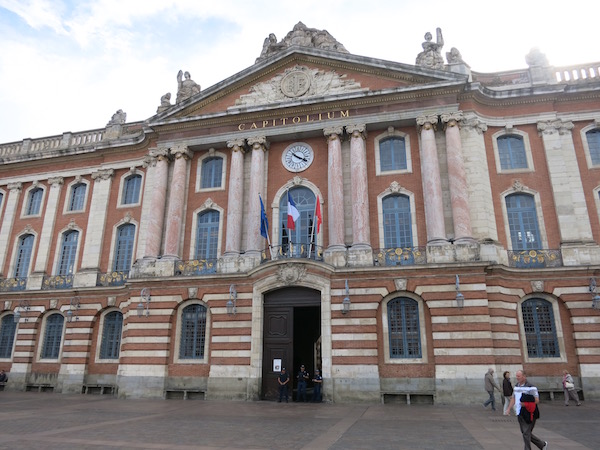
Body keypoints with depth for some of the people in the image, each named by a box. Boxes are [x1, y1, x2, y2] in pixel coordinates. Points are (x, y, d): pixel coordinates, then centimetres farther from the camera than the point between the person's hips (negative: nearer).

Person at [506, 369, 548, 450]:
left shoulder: (531, 387, -13)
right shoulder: (516, 386, 10)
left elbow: (537, 400, -15)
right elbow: (513, 399, 16)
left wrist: (525, 404, -21)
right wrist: (508, 409, 11)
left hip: (528, 414, -8)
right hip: (519, 414, 8)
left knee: (526, 433, -5)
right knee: (525, 433, 15)